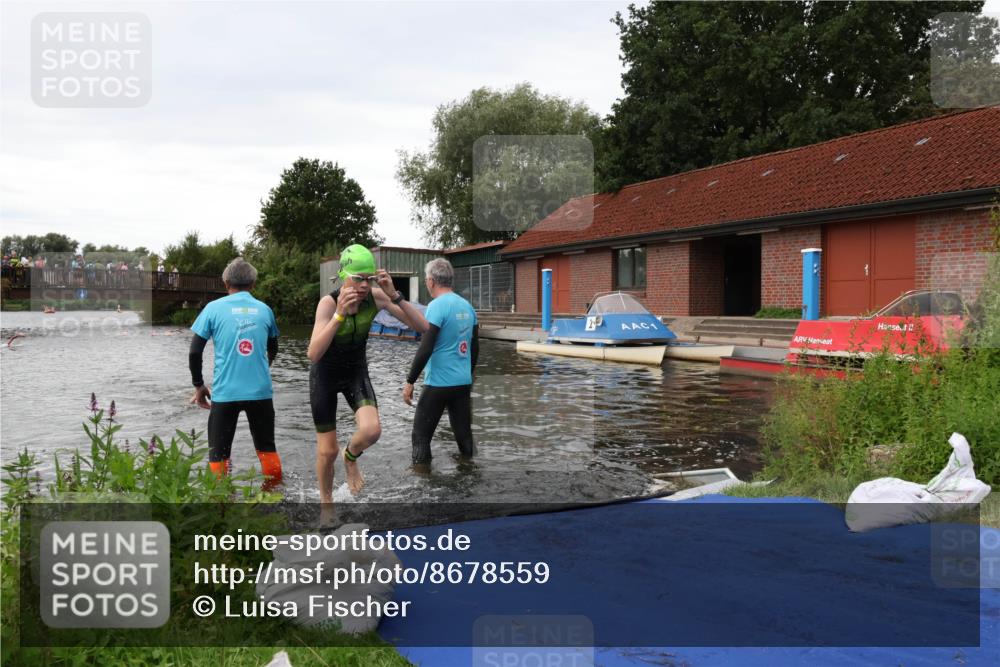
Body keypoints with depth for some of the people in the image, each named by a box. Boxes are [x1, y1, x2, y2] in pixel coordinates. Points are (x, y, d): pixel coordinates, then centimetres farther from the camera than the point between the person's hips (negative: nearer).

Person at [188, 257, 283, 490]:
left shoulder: (214, 308, -1)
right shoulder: (264, 309, 6)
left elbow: (195, 352, -3)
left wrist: (199, 386, 10)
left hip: (225, 392, -2)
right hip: (260, 391, 2)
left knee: (218, 454, 8)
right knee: (267, 448, 16)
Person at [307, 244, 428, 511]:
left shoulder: (376, 296, -20)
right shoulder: (328, 302, -28)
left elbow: (423, 326, -24)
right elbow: (313, 355, -38)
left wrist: (394, 294, -36)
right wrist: (340, 314, -47)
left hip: (357, 373, 2)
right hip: (325, 374, -2)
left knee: (372, 430, -25)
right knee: (327, 451, 2)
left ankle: (351, 457, 11)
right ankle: (326, 503, 31)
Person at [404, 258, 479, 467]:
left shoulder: (437, 307, -13)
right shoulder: (467, 306, 8)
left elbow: (425, 349, -18)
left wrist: (410, 382, -11)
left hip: (439, 384, -7)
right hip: (464, 383, 7)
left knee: (421, 436, 3)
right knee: (464, 434, 14)